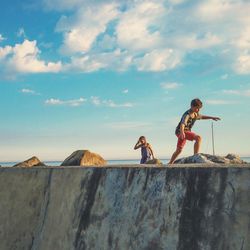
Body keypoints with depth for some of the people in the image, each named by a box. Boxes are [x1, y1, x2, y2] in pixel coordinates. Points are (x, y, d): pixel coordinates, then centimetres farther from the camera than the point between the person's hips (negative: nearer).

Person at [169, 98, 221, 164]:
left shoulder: (195, 114, 7)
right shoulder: (187, 114, -23)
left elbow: (201, 117, 29)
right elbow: (182, 124, -39)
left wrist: (212, 117, 23)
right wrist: (182, 132, -57)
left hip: (185, 132, 10)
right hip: (181, 131, -10)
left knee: (179, 150, 18)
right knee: (198, 138, -25)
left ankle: (170, 164, 29)